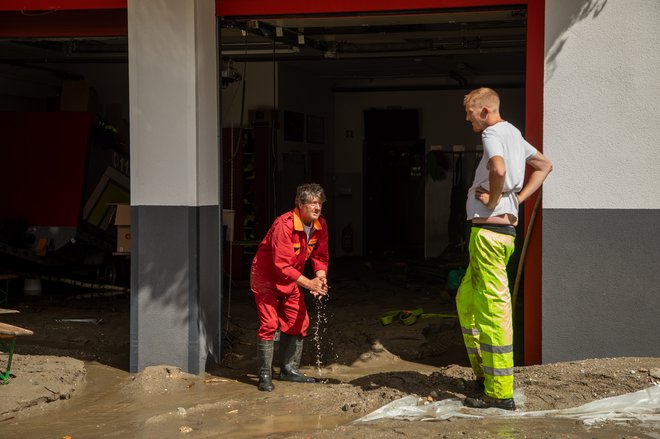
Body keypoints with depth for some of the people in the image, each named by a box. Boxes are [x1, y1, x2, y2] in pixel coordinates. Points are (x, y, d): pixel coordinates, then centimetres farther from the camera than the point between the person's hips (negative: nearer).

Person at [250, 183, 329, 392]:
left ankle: (289, 369, 22)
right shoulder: (284, 225, -31)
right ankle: (265, 375, -2)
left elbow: (320, 256, 1)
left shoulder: (320, 224, -8)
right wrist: (308, 283, -36)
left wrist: (321, 279, -18)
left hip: (291, 280, 7)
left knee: (298, 322, 8)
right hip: (267, 278, -7)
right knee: (269, 325, -11)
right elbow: (282, 265, -34)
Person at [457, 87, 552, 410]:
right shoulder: (513, 134, 18)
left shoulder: (493, 133, -11)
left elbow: (499, 169, -32)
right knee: (466, 300, 21)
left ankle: (500, 393, -4)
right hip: (504, 228, 10)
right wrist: (518, 198, 16)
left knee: (492, 309, -8)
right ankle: (483, 371, 26)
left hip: (488, 230, -10)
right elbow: (544, 166, 27)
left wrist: (493, 200, -14)